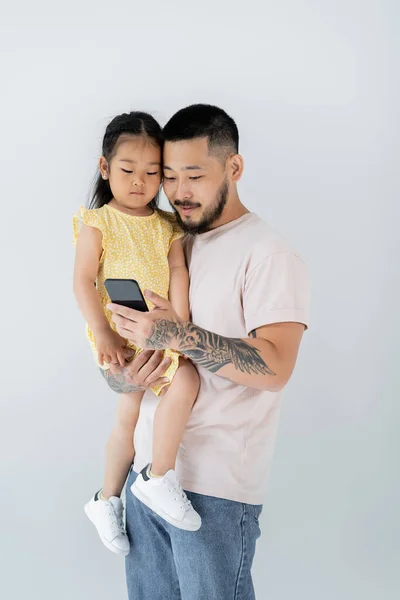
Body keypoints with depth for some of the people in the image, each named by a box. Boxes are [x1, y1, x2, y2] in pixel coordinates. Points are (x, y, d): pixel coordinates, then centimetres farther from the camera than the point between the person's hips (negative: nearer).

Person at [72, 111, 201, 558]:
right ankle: (159, 480, -10)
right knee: (185, 380, -23)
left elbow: (178, 276, 0)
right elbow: (83, 281, -9)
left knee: (129, 415, 12)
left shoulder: (167, 226, 8)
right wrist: (103, 334, -19)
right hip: (118, 338, -5)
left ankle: (106, 501, 32)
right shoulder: (97, 221, -3)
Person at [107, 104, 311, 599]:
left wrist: (178, 335, -27)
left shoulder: (267, 253, -9)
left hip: (215, 484, -7)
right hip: (146, 466, 7)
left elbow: (275, 367, -20)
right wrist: (127, 369, -4)